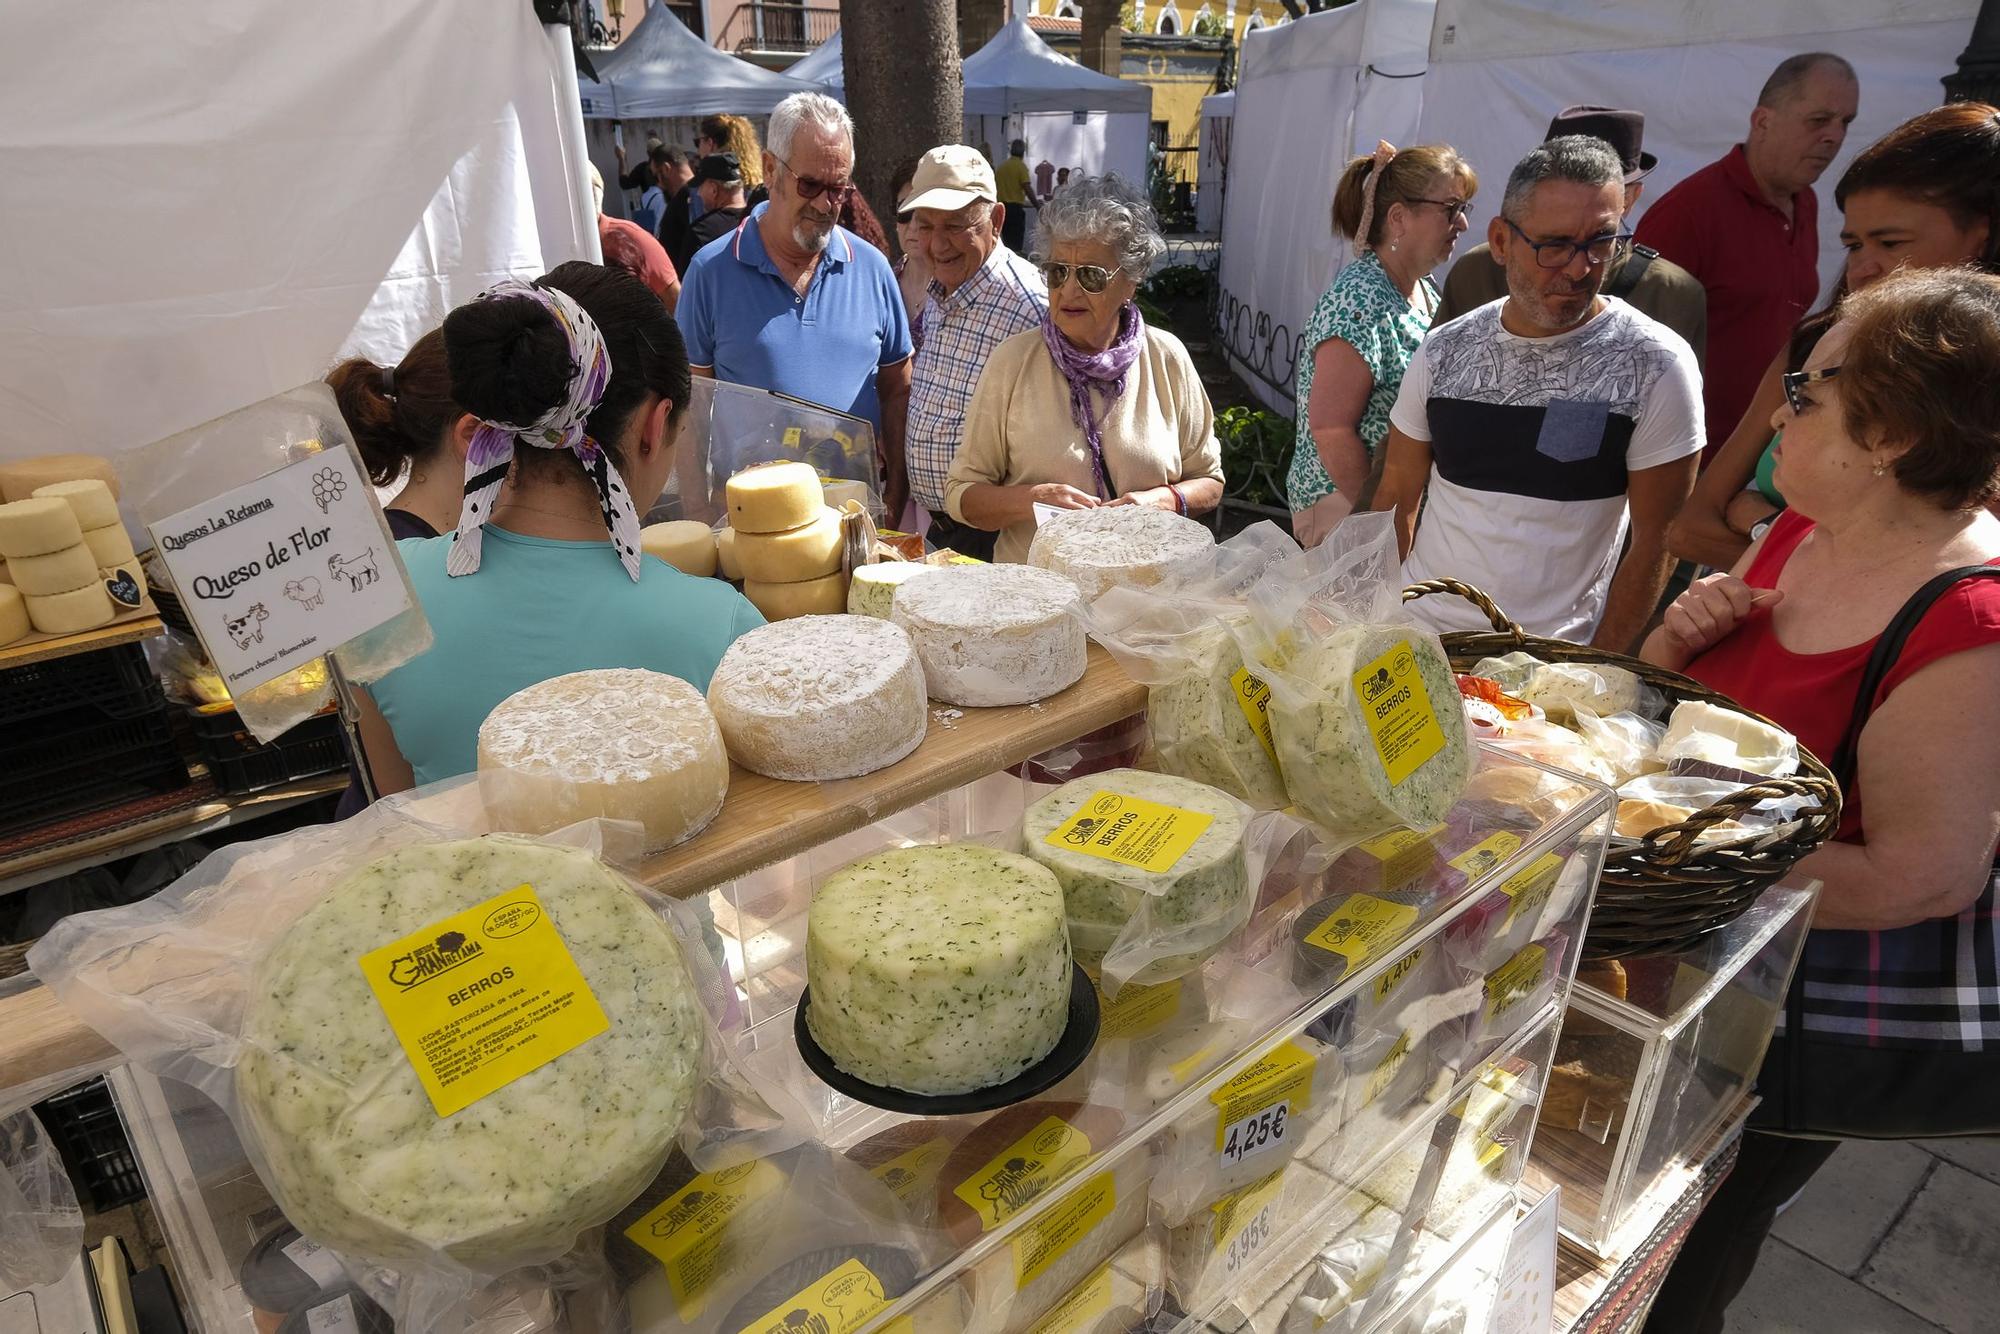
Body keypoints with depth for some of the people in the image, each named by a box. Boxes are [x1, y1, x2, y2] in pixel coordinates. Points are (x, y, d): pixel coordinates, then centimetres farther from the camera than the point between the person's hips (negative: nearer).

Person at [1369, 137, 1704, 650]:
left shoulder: (1655, 366, -9)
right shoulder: (1443, 351, 0)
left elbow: (1655, 541, -7)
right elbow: (1398, 497, 6)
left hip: (1555, 658, -3)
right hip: (1416, 634, 3)